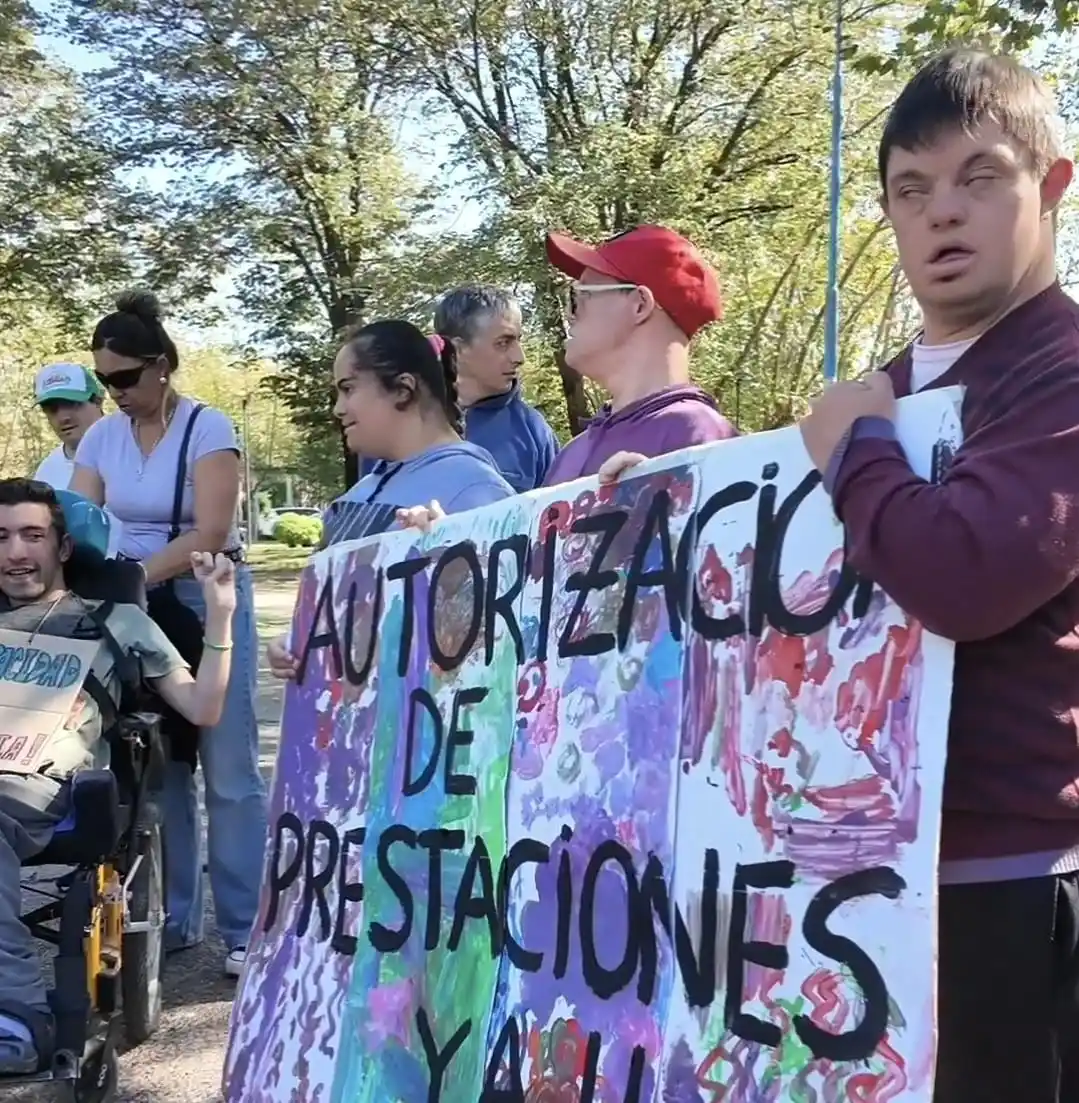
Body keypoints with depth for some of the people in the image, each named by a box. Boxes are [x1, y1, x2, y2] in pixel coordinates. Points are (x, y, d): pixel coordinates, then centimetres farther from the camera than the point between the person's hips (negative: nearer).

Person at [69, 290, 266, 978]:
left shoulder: (208, 429, -10)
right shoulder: (102, 438, 6)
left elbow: (210, 536, -19)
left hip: (206, 605, -5)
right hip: (133, 612, 5)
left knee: (229, 772, -2)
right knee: (155, 768, 8)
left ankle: (245, 929, 4)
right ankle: (172, 918, 19)